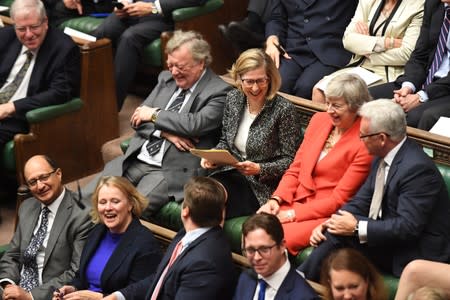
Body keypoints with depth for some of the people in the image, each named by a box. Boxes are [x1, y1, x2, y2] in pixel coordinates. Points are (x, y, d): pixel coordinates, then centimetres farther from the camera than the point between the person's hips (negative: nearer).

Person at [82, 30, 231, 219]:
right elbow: (137, 119, 12)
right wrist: (165, 132, -8)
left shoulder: (219, 91, -5)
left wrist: (155, 114, -6)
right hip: (135, 160, 7)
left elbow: (195, 124, -20)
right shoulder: (166, 79, 16)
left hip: (171, 171, -7)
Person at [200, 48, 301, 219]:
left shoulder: (284, 110, -13)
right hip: (231, 173, 5)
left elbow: (290, 160, -10)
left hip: (263, 186, -5)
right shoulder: (233, 99, 5)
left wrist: (259, 169, -22)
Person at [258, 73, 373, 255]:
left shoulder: (365, 143, -11)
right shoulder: (319, 120, 9)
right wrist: (276, 199, -4)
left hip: (327, 216, -6)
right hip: (294, 202, 6)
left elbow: (339, 200, -11)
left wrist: (293, 214, -14)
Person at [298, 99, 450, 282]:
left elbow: (408, 226, -27)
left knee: (337, 237, -22)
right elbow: (361, 202, 9)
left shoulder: (417, 168, -23)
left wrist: (357, 227, -22)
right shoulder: (382, 158, 6)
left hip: (415, 253, -8)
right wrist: (329, 223, -8)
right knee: (333, 233, -13)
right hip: (388, 240, 8)